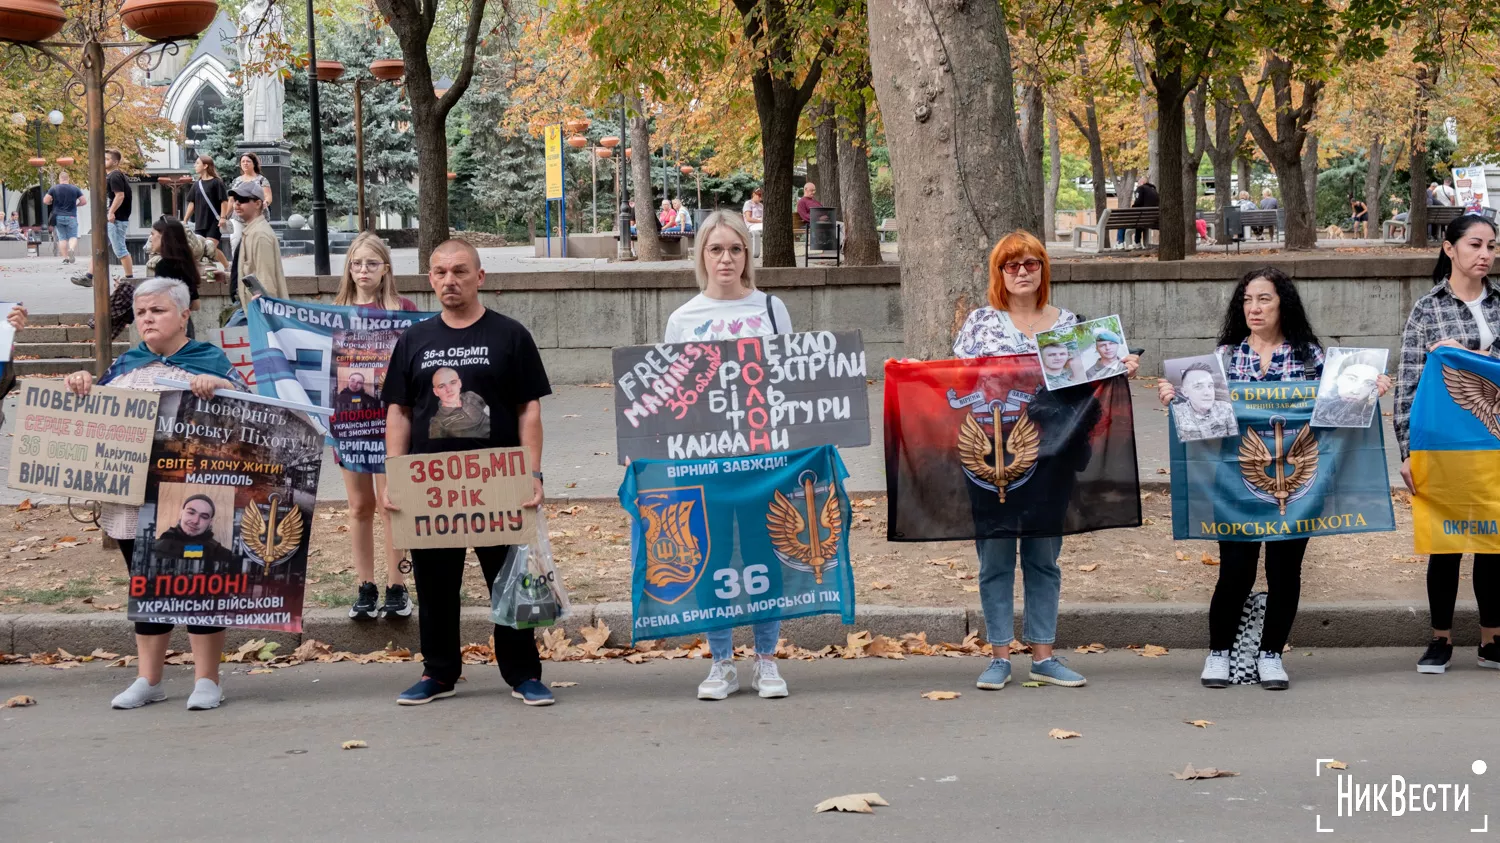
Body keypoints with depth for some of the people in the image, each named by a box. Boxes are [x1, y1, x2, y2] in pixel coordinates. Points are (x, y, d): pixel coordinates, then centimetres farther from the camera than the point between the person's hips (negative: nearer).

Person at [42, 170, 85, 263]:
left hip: (58, 216, 0)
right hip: (71, 216, 0)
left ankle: (65, 257, 1)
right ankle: (72, 249, -27)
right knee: (73, 236, 2)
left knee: (62, 238, 6)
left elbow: (45, 201, -4)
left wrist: (53, 203, 15)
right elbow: (84, 201, 1)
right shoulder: (75, 189, 0)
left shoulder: (54, 188, -2)